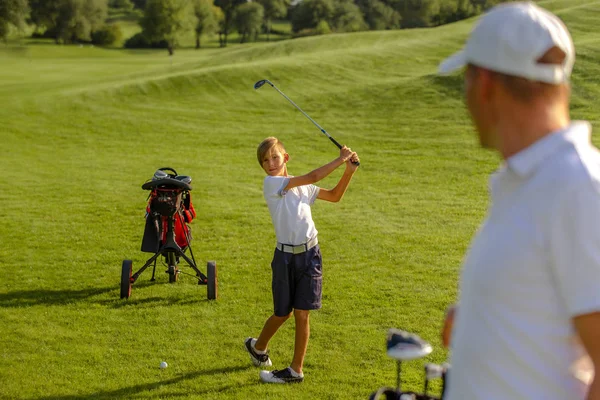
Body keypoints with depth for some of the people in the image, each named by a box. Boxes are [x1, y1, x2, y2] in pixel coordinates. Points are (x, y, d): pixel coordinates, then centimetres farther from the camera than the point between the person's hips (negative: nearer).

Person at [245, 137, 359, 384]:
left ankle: (296, 370, 13)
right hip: (285, 256, -3)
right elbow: (314, 176, -17)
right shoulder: (271, 183, -10)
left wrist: (349, 170, 4)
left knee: (302, 314, 3)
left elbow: (335, 196, 16)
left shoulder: (302, 186, 9)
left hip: (309, 254, 4)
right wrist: (340, 159, -11)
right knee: (283, 313, 10)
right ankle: (258, 346, 39)